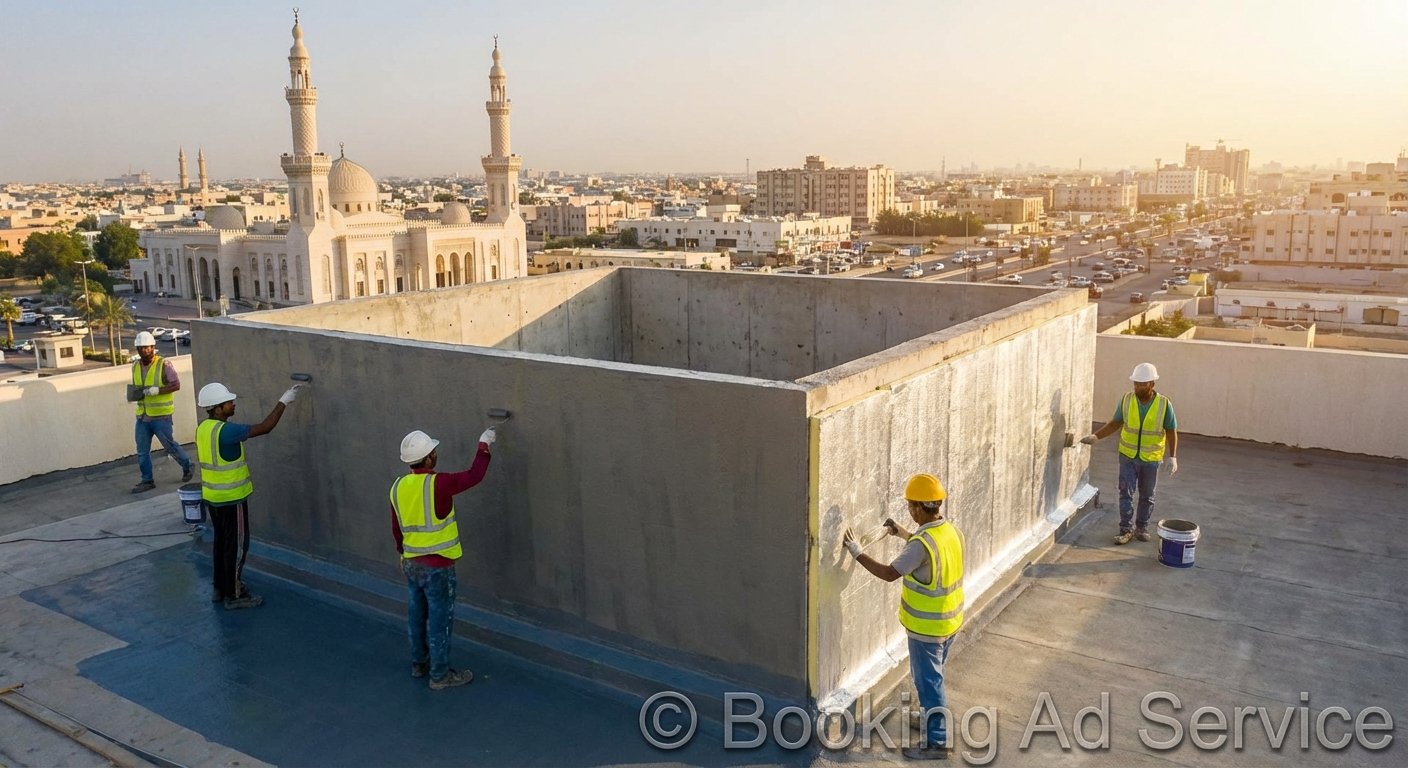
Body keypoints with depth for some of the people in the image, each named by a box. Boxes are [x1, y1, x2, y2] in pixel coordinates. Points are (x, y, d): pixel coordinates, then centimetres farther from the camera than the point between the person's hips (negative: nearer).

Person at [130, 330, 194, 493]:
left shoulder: (164, 364, -10)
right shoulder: (135, 366, 9)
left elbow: (176, 384, -17)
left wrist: (157, 390, -27)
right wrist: (134, 393, 2)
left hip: (161, 415, -6)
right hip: (142, 416, 6)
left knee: (170, 445, 5)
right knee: (142, 451, 8)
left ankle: (187, 466, 28)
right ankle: (147, 481, 19)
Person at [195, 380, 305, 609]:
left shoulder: (203, 428, 5)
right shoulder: (225, 431, -24)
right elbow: (265, 427, -24)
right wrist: (283, 402, -16)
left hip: (212, 497, 9)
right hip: (231, 499, -9)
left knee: (222, 542, 19)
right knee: (237, 546, 1)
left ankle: (220, 588, 29)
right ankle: (234, 595, 9)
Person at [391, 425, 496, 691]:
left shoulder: (398, 487, 0)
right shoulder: (437, 484, -21)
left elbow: (397, 529, 11)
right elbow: (474, 476, -9)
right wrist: (484, 445, 4)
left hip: (411, 564, 7)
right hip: (437, 566, -7)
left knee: (417, 615, 19)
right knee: (440, 619, 3)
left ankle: (419, 663, 33)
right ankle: (440, 674, 11)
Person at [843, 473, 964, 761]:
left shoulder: (921, 544, -30)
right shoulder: (952, 531, -3)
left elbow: (889, 573, -25)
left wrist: (856, 551, -18)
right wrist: (904, 534, 19)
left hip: (927, 627, -9)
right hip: (949, 621, 9)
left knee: (929, 681, 5)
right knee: (932, 676, 26)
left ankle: (937, 742, 16)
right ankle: (932, 720, 43)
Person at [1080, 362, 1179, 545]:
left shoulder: (1164, 404, -11)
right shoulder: (1126, 399, -6)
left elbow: (1171, 432, -4)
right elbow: (1115, 423, 3)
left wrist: (1172, 457, -12)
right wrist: (1095, 436, -9)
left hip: (1151, 459, -1)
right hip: (1128, 456, 1)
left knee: (1146, 496, 12)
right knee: (1126, 493, -1)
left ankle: (1142, 527, 27)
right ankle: (1126, 529, 8)